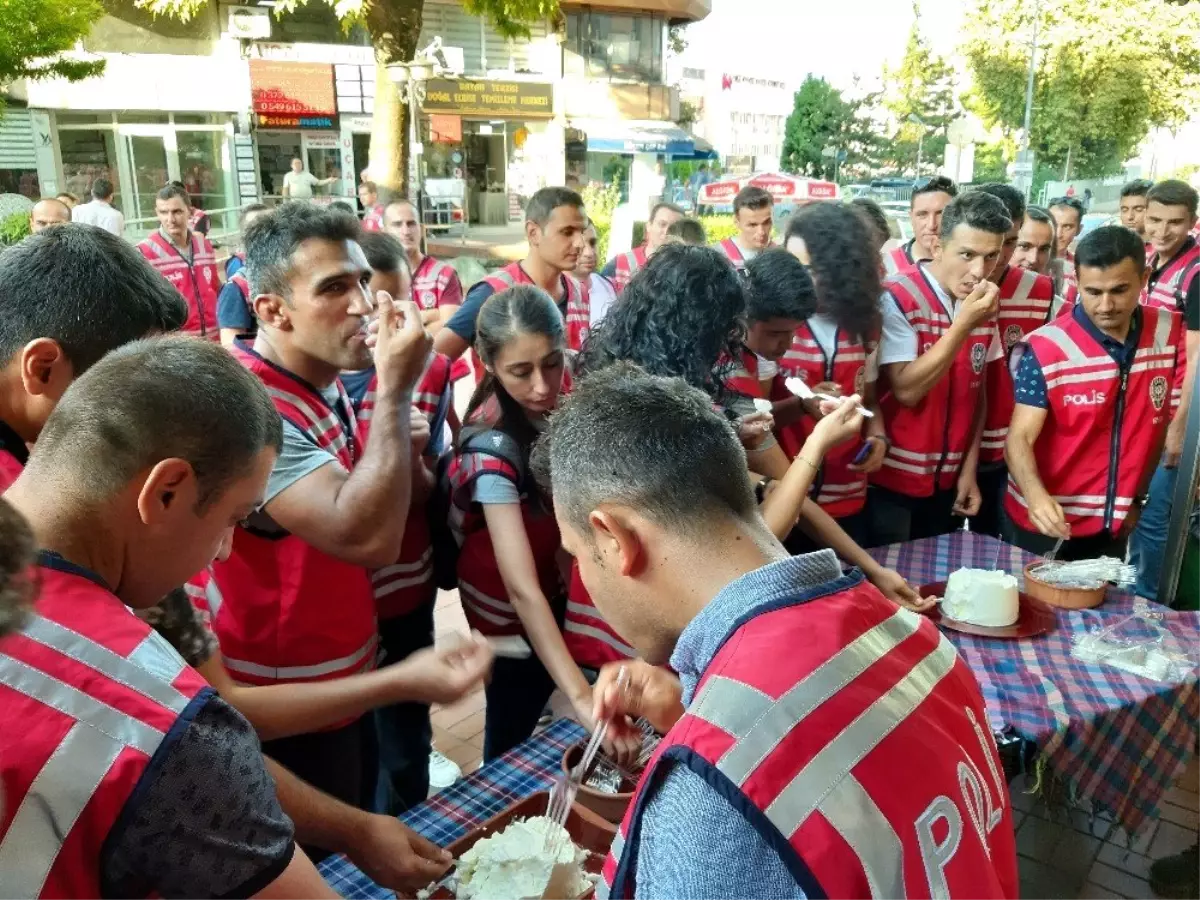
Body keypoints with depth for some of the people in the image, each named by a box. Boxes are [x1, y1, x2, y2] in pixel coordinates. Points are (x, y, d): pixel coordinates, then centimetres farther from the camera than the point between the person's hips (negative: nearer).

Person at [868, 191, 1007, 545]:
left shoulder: (983, 304, 3)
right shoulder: (897, 298, -16)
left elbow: (978, 393, 8)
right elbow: (907, 390, -21)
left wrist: (969, 469, 4)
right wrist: (963, 323, -25)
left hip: (947, 479, 6)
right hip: (892, 476, -6)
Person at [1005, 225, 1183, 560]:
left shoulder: (1171, 334, -4)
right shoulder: (1046, 348, -19)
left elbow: (1172, 421, 8)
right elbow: (1020, 436, -21)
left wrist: (1137, 497, 10)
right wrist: (1036, 496, -40)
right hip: (1044, 523, -4)